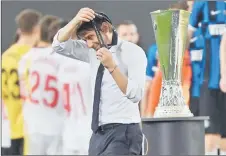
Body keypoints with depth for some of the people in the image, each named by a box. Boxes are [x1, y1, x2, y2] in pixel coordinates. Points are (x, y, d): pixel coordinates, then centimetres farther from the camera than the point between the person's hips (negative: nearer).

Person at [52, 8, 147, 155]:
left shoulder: (132, 52, -9)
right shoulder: (92, 52, 11)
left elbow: (136, 95, -19)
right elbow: (59, 45, 3)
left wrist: (112, 66, -31)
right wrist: (76, 21, -12)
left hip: (123, 131, -7)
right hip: (99, 132, 7)